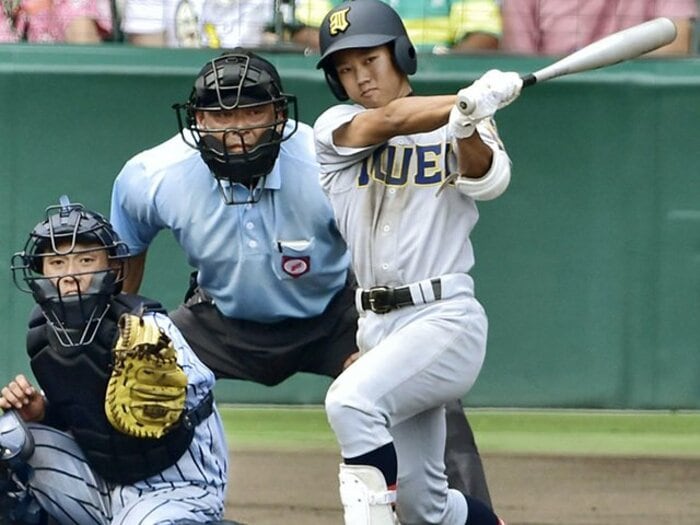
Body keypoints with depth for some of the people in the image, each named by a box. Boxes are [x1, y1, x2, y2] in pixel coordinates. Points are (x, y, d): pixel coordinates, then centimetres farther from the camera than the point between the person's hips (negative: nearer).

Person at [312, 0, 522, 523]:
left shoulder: (458, 130, 4)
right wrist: (470, 100, -33)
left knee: (351, 400, -32)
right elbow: (388, 120, -16)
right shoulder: (335, 129, 6)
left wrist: (469, 123, -39)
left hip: (446, 319, -4)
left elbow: (487, 180, -17)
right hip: (377, 327, 4)